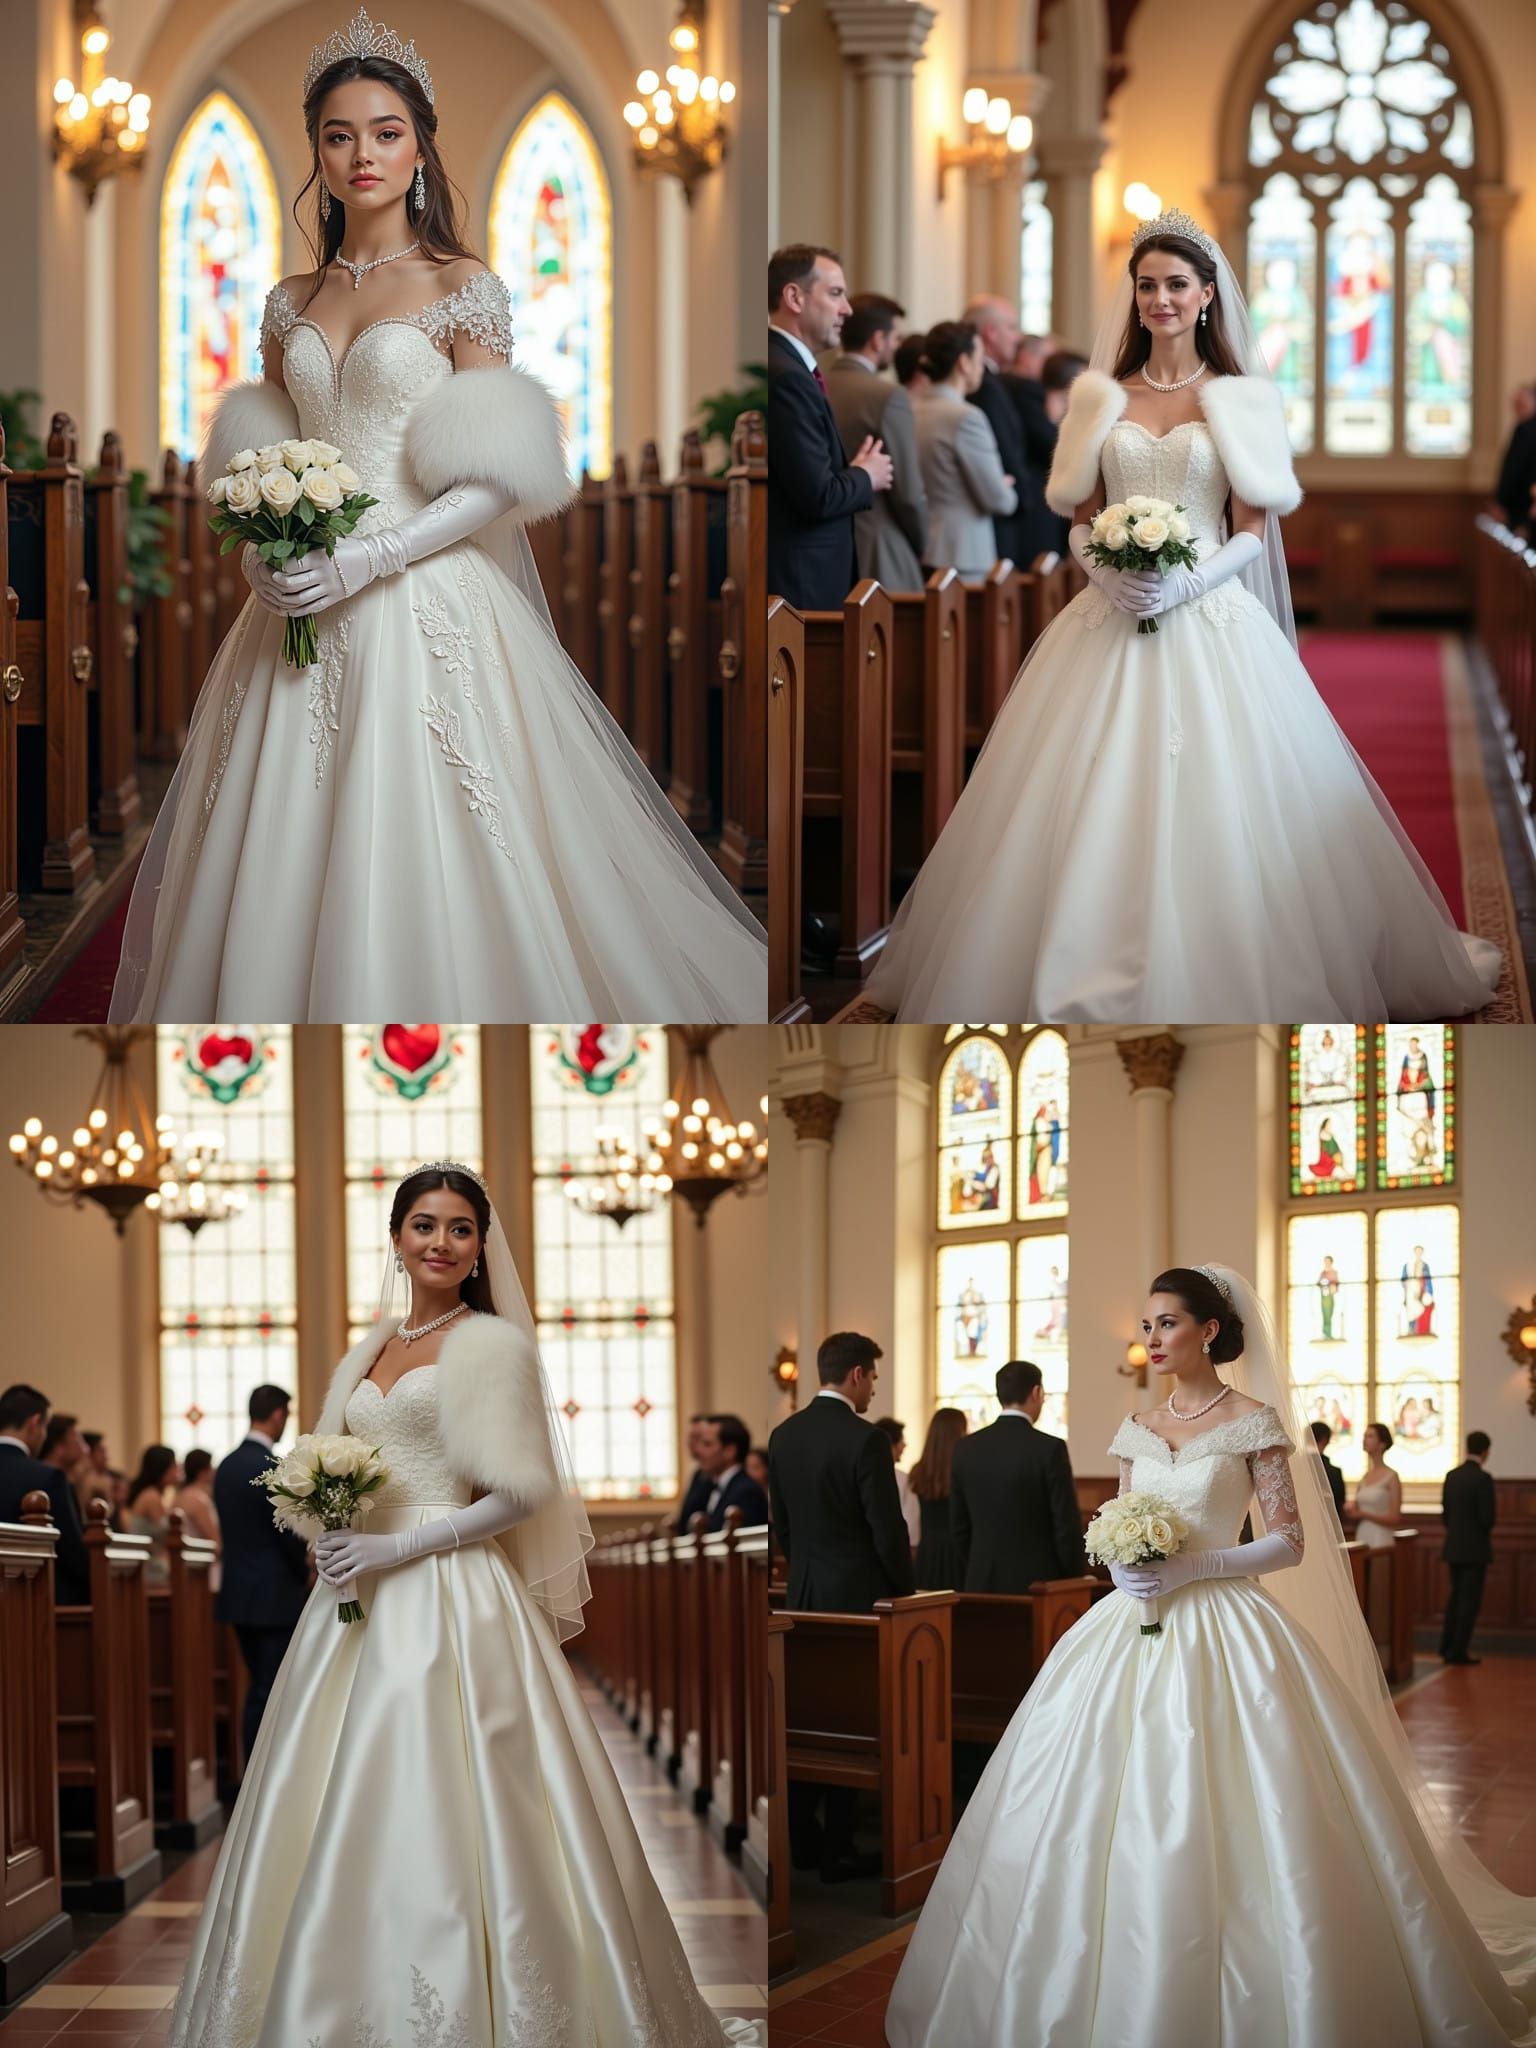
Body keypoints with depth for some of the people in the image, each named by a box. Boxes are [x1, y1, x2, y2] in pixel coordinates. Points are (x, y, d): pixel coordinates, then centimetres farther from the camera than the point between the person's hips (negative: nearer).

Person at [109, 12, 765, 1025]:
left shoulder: (465, 289, -2)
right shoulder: (291, 303, 13)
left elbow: (494, 480, -7)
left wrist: (367, 559, -16)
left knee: (422, 859, -7)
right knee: (288, 868, 4)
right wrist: (263, 550, -2)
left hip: (427, 607, -5)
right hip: (303, 609, 5)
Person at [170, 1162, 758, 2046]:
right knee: (350, 1824, 5)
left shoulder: (493, 1343, -4)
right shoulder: (372, 1349, 16)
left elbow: (518, 1495, -10)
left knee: (441, 1818, -11)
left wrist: (397, 1549, -15)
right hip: (361, 1605, 7)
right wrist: (332, 1535, 0)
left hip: (452, 1601, -7)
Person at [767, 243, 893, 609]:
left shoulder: (790, 367, 14)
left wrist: (853, 471, 3)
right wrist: (866, 477, -3)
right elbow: (819, 496, -21)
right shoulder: (786, 377, -17)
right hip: (798, 579, -10)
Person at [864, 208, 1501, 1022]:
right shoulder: (1102, 397, 11)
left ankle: (1223, 983, 1)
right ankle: (1091, 980, 5)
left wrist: (1187, 581, -15)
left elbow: (1253, 530, 1)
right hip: (1112, 618, 2)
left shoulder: (1241, 399, 4)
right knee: (1094, 812, -3)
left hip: (1212, 618, -2)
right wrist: (1105, 569, -10)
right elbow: (1080, 516, 11)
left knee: (1216, 809, -8)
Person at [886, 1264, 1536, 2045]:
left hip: (1222, 1630, -5)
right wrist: (1120, 1567, -5)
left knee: (1215, 1827, -10)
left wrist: (1192, 1569, -15)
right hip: (1133, 1628, 5)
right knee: (1111, 1822, 1)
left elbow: (1290, 1542, -6)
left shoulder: (1254, 1421, -3)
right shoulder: (1138, 1429, 13)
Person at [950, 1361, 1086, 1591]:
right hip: (1036, 1582, -4)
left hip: (981, 1584, 4)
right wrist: (1076, 1584, 2)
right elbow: (1067, 1526, -8)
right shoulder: (1049, 1449, -9)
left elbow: (959, 1526, 11)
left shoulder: (965, 1449, 5)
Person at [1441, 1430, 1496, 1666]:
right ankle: (1458, 1651, 0)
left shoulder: (1452, 1476, 3)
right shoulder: (1482, 1479, -17)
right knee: (1470, 1600, 1)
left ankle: (1447, 1646, 23)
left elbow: (1445, 1512, 9)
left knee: (1456, 1595, 19)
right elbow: (1488, 1518, -20)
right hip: (1475, 1548, -7)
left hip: (1454, 1547, 7)